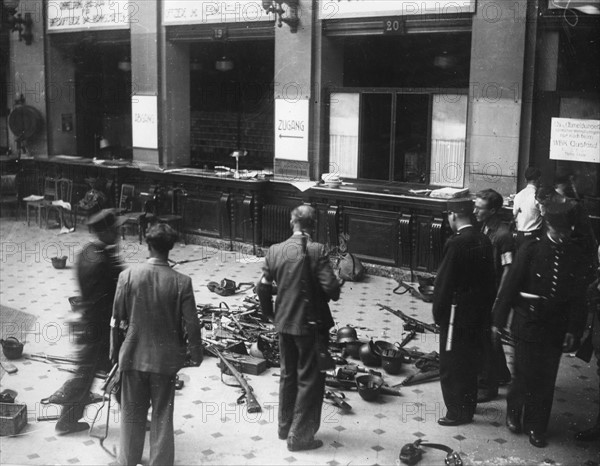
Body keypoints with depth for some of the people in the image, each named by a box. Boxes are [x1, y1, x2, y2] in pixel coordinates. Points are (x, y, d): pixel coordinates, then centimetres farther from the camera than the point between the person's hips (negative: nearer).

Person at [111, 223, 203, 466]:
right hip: (165, 359, -1)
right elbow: (192, 324, -9)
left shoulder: (128, 275, -11)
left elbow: (117, 318, -4)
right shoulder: (182, 282, -14)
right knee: (162, 414, 13)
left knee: (132, 412, 18)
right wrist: (196, 353, 7)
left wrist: (114, 349, 11)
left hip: (133, 355, 1)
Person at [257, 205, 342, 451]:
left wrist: (270, 313, 17)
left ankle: (285, 426, 33)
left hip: (284, 322, 5)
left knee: (288, 375, 21)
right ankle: (300, 436, 12)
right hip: (311, 324, -5)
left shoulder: (275, 250, -2)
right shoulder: (317, 250, -16)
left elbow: (263, 287, 1)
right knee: (309, 380, 7)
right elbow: (330, 286, -23)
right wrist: (336, 288, 1)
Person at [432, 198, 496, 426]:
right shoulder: (484, 241, 2)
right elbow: (489, 278, 7)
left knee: (451, 365, 4)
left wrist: (438, 312, -7)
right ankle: (468, 405, 32)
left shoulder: (456, 243, -20)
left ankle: (457, 412, 11)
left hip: (457, 312, -8)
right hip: (479, 312, 8)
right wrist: (486, 308, 15)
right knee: (469, 362, 20)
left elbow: (444, 282, -17)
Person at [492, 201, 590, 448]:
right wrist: (498, 321, -8)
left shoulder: (576, 256, -1)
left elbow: (578, 296, 3)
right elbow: (510, 286, -7)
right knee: (525, 374, 2)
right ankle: (514, 411, 29)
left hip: (556, 328, 3)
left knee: (546, 380, 9)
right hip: (528, 323, -3)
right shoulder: (531, 250, -9)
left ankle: (536, 426, 24)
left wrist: (573, 330, -2)